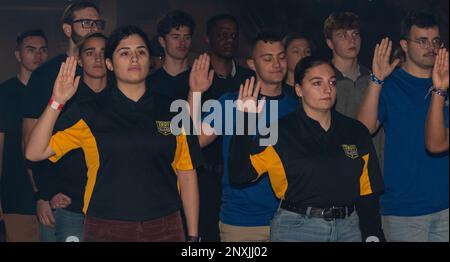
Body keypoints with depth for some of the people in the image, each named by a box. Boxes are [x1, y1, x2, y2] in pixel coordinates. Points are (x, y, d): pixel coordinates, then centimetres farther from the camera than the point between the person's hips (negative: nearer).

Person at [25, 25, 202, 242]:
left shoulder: (172, 112, 6)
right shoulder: (89, 113, 2)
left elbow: (187, 174, 7)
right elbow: (34, 153, -5)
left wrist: (193, 235, 4)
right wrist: (57, 102, -15)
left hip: (165, 229, 1)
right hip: (106, 230, -1)